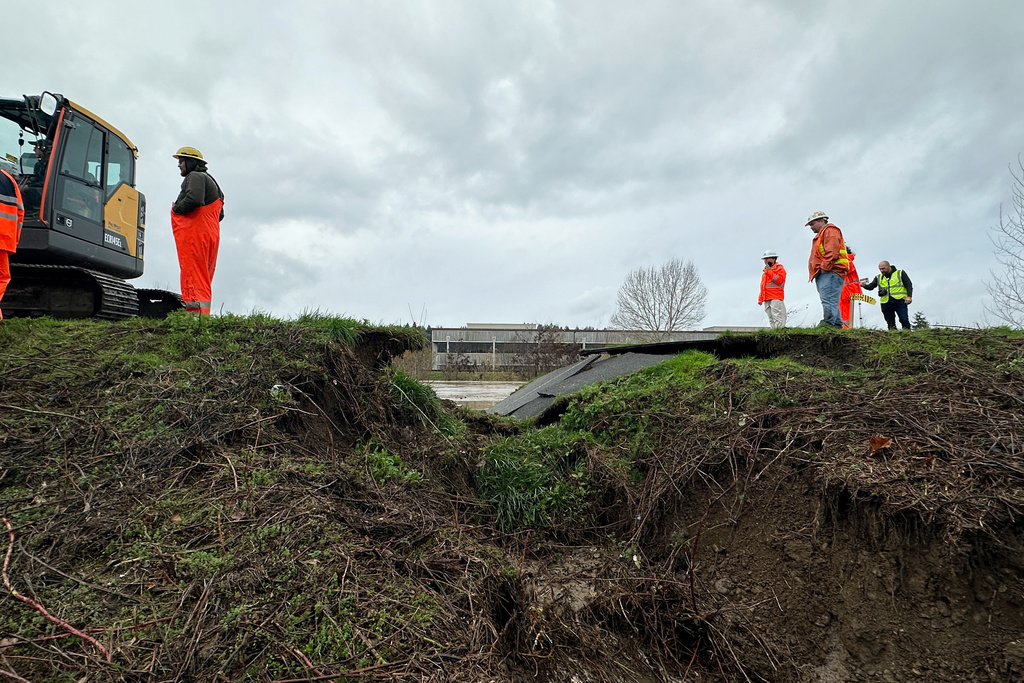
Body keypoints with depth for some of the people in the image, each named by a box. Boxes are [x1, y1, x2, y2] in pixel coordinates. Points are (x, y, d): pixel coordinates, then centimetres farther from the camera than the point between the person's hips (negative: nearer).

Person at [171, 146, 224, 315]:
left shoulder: (195, 177, -1)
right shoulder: (210, 180, 28)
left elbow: (194, 199, -22)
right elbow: (220, 214, 25)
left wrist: (176, 208, -5)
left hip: (195, 233, -10)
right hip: (211, 234, 10)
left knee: (193, 276, -13)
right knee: (204, 279, 7)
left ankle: (196, 312, -17)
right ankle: (204, 312, 6)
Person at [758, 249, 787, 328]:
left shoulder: (779, 268, 2)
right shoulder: (765, 271, 24)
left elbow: (779, 280, -15)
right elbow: (762, 286, 25)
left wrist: (769, 271, -13)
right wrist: (760, 298, 20)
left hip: (776, 298, -8)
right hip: (767, 299, 8)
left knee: (778, 318, -13)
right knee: (771, 319, 6)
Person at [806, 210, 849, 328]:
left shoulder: (830, 230, 2)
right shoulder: (820, 235, 32)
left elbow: (832, 251, -14)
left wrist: (824, 267, -18)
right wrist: (817, 272, 14)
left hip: (830, 272, -10)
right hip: (823, 274, 10)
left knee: (828, 299, -19)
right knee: (831, 301, 7)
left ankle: (828, 323, -25)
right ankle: (837, 324, 7)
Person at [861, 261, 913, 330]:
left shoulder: (900, 273, 9)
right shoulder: (878, 277, 17)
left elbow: (909, 285, 4)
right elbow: (871, 286, 5)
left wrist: (909, 296, -8)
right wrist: (864, 285, -17)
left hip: (899, 300, -3)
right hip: (886, 303, 3)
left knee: (904, 320, -9)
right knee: (890, 323, 6)